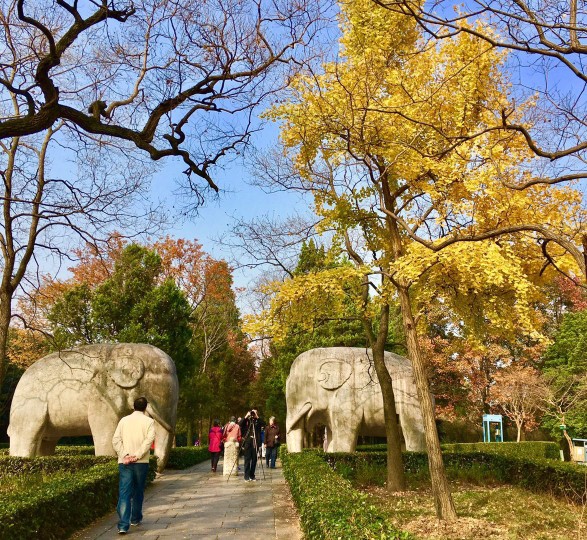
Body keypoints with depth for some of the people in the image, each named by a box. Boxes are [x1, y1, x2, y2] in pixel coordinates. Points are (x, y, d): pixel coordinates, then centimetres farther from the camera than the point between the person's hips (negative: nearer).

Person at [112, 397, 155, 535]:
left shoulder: (124, 420, 8)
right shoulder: (149, 421, -1)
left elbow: (116, 440, -1)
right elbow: (149, 439, -15)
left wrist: (125, 455, -6)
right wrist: (137, 456, -14)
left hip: (124, 462, 1)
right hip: (141, 462, -1)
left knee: (124, 493, -1)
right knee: (138, 491, 16)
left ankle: (123, 525, -10)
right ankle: (136, 519, 29)